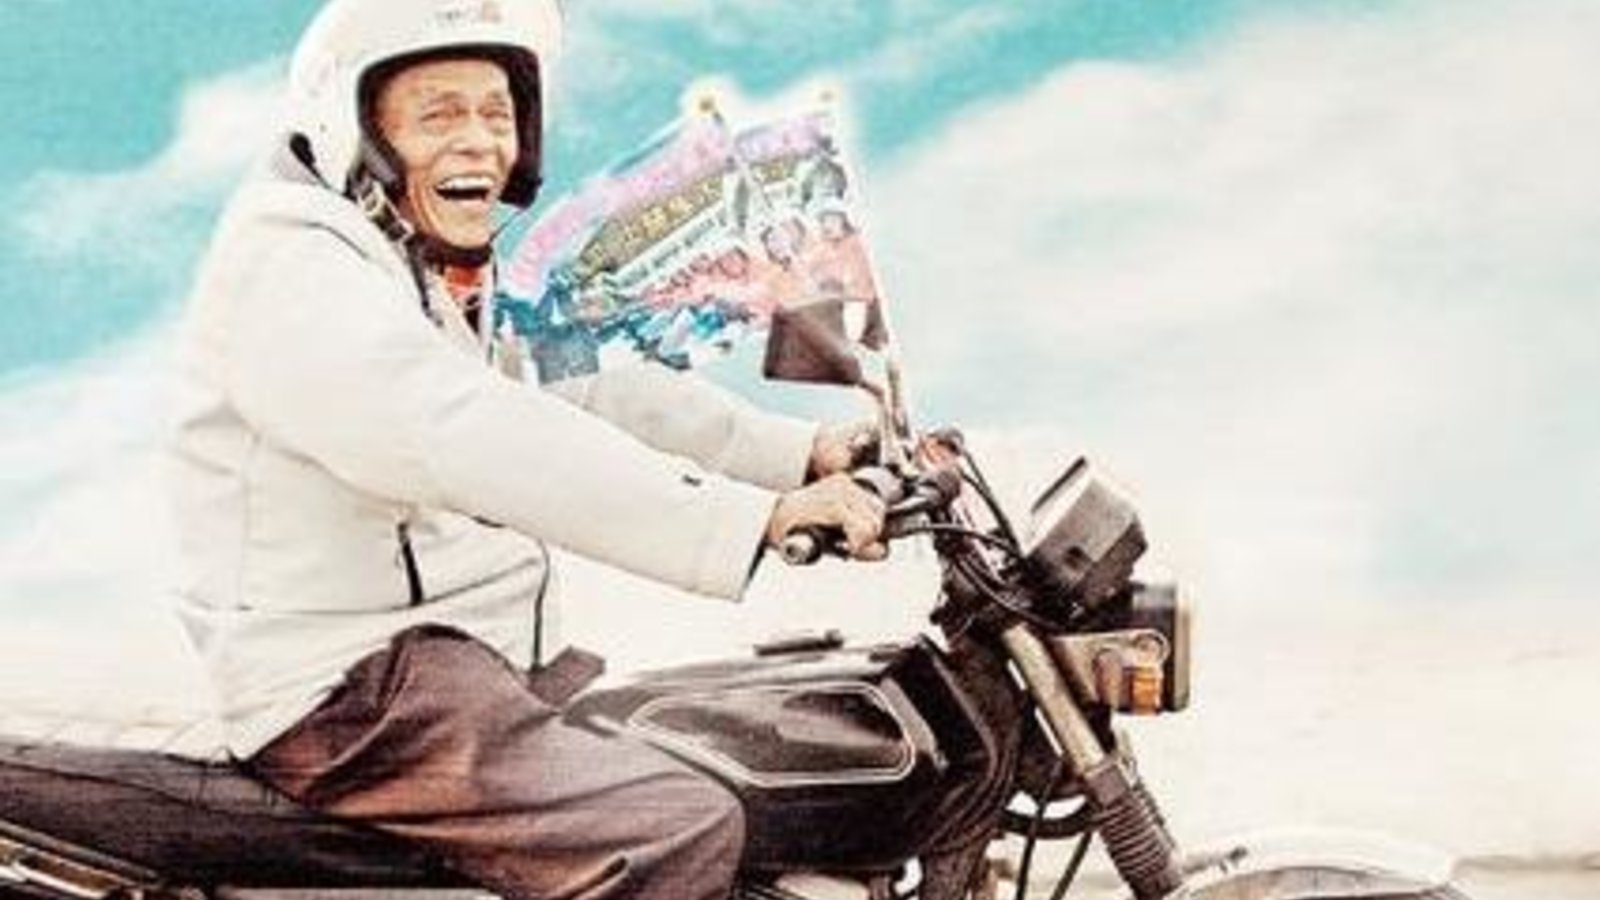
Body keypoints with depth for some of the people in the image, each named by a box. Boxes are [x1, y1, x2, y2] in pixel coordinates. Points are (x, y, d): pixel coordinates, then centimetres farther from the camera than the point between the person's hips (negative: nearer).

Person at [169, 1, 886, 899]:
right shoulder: (296, 270, -17)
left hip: (456, 649, 10)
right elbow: (487, 445, -31)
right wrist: (759, 517, -38)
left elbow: (590, 392, 12)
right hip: (352, 689, -10)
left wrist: (803, 452, -1)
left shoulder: (443, 275, 17)